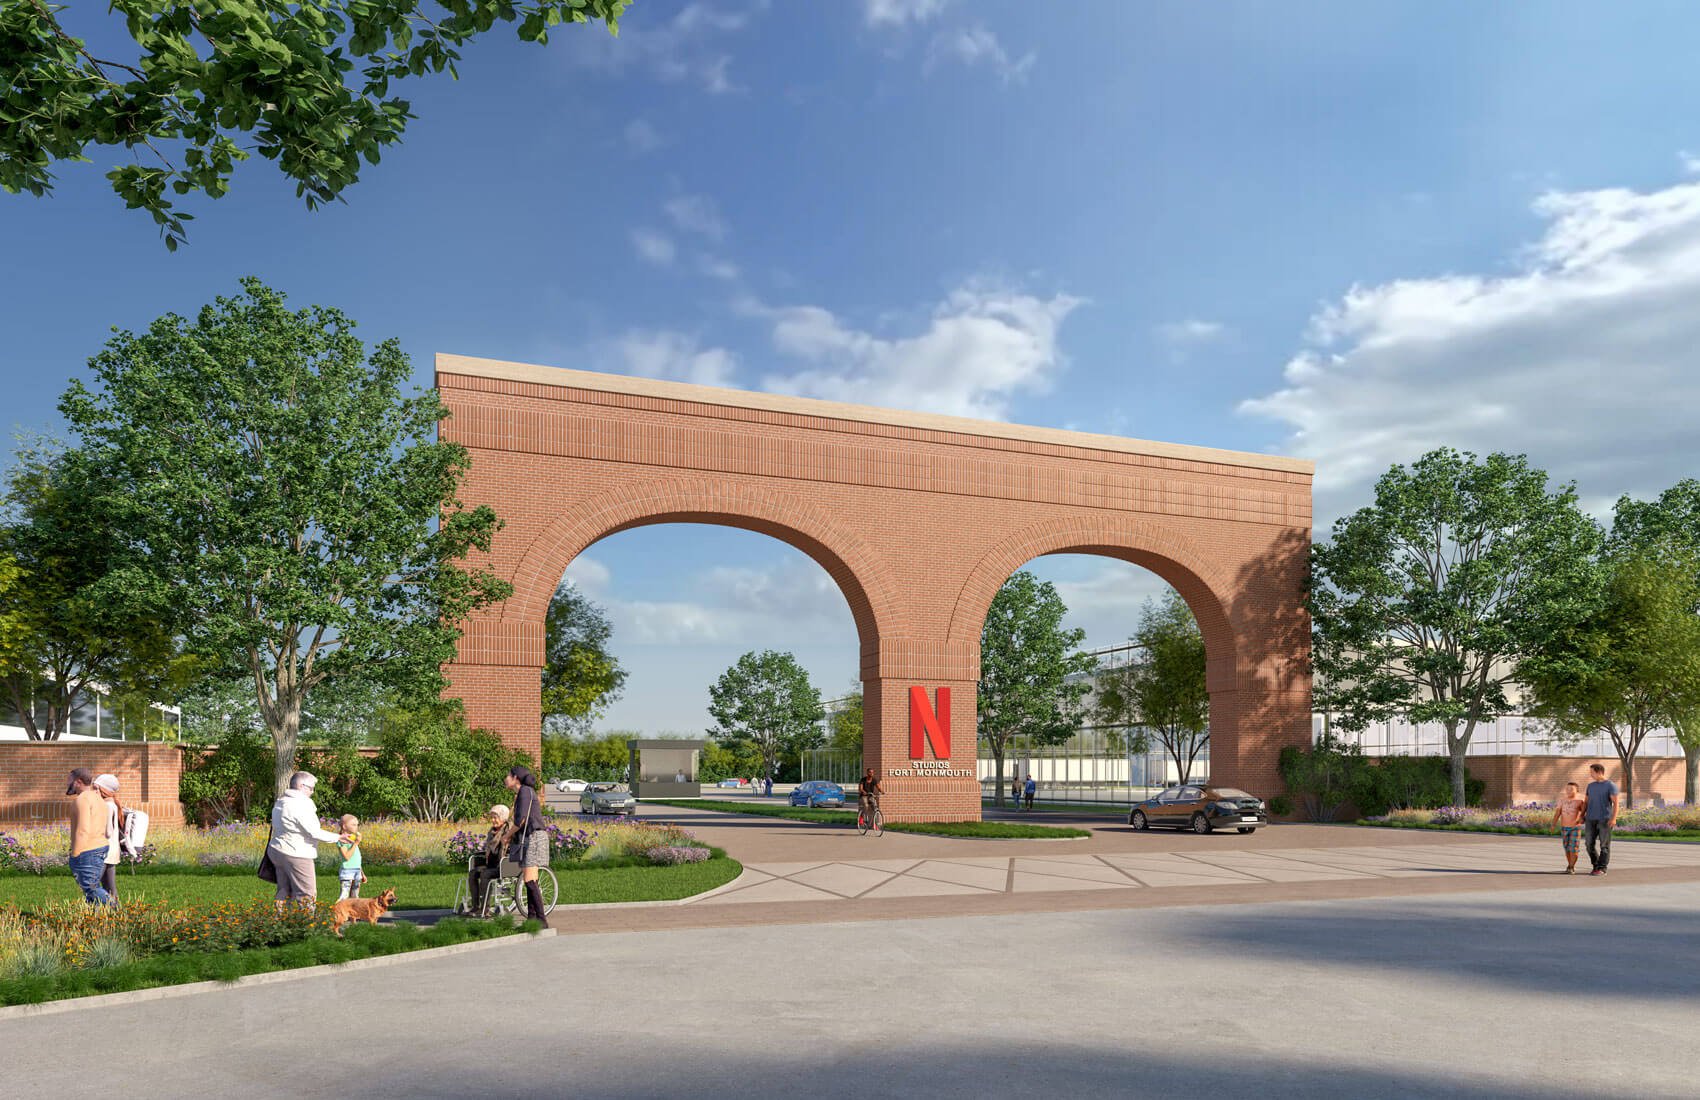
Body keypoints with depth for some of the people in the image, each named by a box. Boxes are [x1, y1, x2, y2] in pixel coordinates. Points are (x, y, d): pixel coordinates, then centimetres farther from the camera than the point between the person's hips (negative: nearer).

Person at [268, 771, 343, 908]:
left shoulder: (280, 802, 12)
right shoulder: (301, 804, -19)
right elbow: (314, 833, -20)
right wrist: (338, 838, -11)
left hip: (278, 851, 10)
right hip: (296, 856, -10)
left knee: (284, 891, 15)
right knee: (307, 895, -2)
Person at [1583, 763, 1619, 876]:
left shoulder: (1611, 786, -4)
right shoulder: (1591, 786, 14)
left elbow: (1615, 803, -12)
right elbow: (1586, 802, 18)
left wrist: (1614, 818, -22)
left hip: (1605, 820, -6)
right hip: (1591, 820, 6)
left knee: (1604, 845, -2)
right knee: (1590, 844, 3)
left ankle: (1602, 869, 3)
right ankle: (1596, 866, 16)